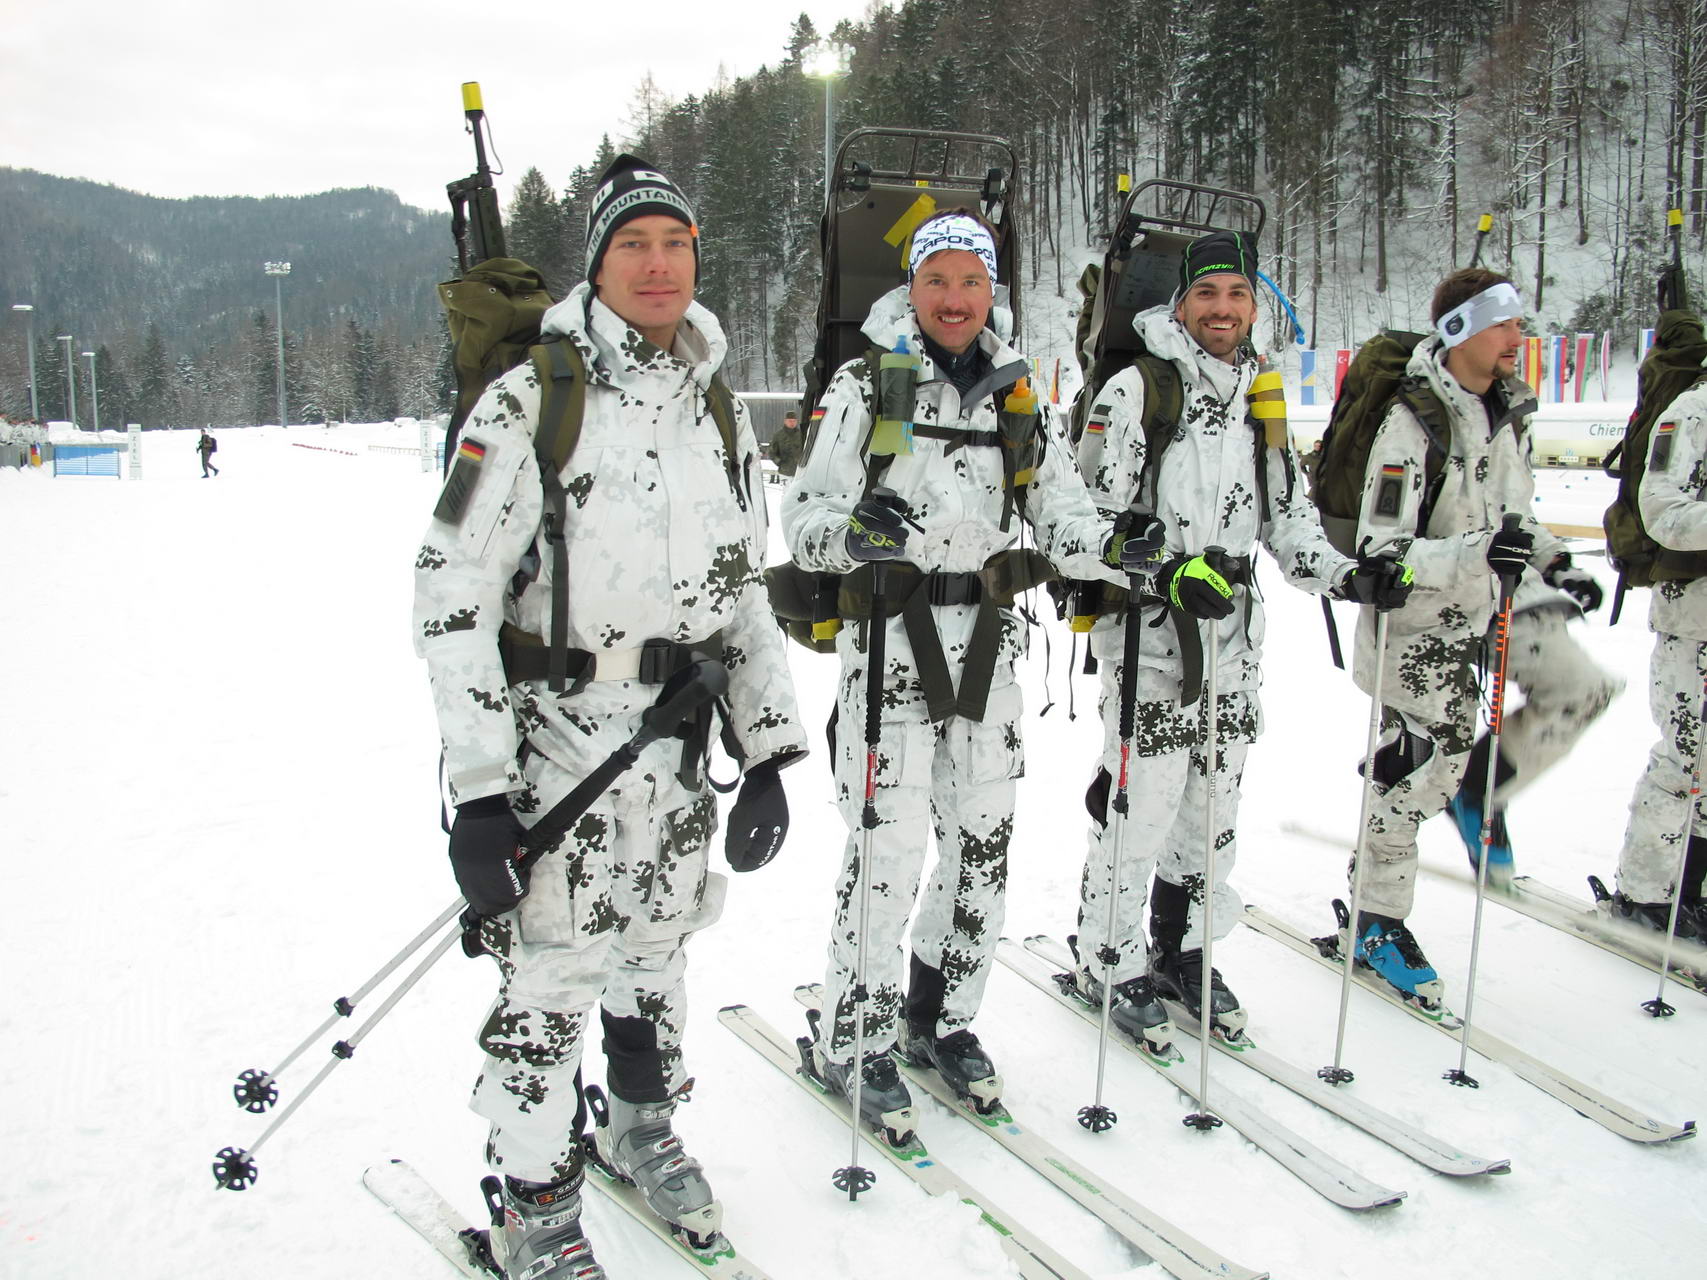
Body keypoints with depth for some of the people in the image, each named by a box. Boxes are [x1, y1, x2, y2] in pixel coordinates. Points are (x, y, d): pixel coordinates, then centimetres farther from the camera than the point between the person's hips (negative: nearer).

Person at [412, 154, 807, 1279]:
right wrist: (480, 792, -18)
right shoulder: (531, 402, -11)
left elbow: (745, 589, 13)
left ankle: (644, 1127, 44)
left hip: (678, 741, 5)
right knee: (552, 983, 0)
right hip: (555, 734, -5)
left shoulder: (720, 413, 7)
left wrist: (769, 753, 7)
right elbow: (452, 597, -14)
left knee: (657, 955, 19)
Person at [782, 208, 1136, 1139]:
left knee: (983, 844, 10)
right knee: (888, 850, -6)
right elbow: (804, 518, -7)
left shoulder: (1018, 397, 13)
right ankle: (853, 1044, 12)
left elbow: (1061, 519, 10)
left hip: (987, 640, 5)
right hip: (890, 634, -5)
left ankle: (941, 1018, 30)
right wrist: (853, 529, -29)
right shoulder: (865, 384, -1)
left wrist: (1112, 545, -11)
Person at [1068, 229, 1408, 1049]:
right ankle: (1109, 964, 15)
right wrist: (1168, 572, -24)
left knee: (1213, 808, 14)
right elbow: (1092, 514, -11)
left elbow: (1288, 516, 18)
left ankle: (1182, 951, 31)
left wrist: (1347, 576, 3)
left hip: (1233, 636, 7)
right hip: (1148, 632, -6)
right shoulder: (1136, 388, -7)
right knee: (1139, 806, -3)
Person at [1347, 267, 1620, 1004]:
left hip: (1490, 600, 8)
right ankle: (1376, 921, 14)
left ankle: (1481, 790, 24)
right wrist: (1472, 554, -39)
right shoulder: (1410, 423, -23)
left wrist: (1553, 561, 5)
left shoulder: (1505, 407, 4)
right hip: (1418, 617, -8)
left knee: (1581, 691, 1)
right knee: (1419, 765, -4)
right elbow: (1379, 551, -27)